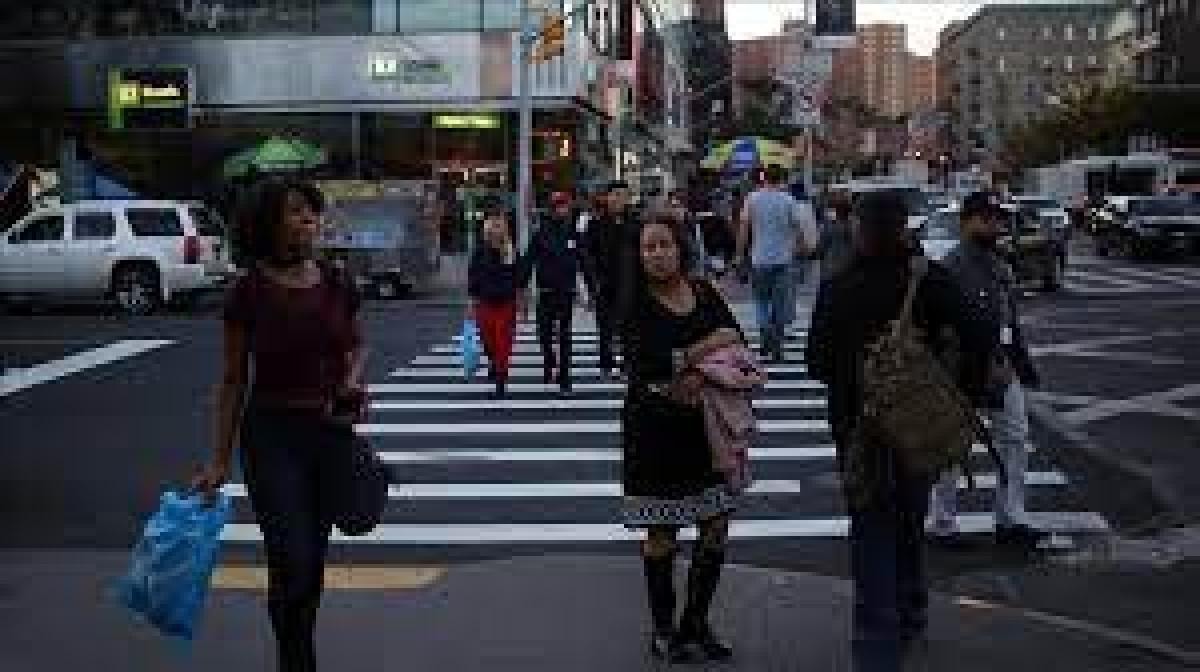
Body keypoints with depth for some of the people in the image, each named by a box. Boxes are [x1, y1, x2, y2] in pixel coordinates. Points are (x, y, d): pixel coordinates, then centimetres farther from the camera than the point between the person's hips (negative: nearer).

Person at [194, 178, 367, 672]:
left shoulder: (336, 286, 2)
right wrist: (220, 460, -2)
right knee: (292, 563, -10)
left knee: (314, 562, 13)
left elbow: (357, 345, 19)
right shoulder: (250, 292, -8)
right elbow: (235, 380, -2)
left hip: (330, 432, 4)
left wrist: (353, 378, -4)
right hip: (272, 433, -4)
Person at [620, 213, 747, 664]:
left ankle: (695, 623, 27)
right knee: (661, 533, 6)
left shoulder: (704, 293, 5)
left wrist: (699, 375, -17)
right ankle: (663, 630, 22)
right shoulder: (635, 304, -9)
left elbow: (736, 342, 1)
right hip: (655, 428, -5)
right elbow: (644, 365, -22)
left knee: (717, 526, 9)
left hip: (706, 424, 5)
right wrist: (706, 347, -15)